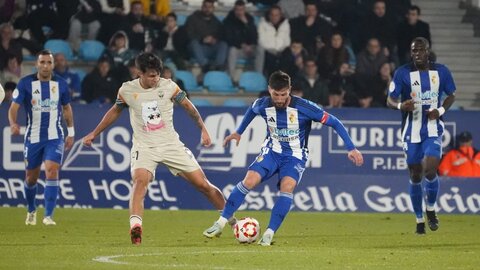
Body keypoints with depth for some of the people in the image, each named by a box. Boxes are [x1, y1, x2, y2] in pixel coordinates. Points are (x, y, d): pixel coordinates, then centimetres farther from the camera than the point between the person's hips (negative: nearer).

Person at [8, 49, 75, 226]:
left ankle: (49, 215, -19)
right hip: (33, 137, 0)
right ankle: (31, 211, 36)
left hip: (54, 138, 0)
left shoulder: (61, 84, 1)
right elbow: (14, 107, -10)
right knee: (31, 177, 10)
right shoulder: (26, 83, -5)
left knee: (52, 171, -19)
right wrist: (13, 123, -30)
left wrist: (71, 132, 14)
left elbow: (67, 108, 15)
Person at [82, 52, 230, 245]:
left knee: (203, 184, 1)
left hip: (171, 144, 1)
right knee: (140, 180, -32)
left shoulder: (169, 86, -6)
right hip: (144, 146, -1)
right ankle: (135, 226, -40)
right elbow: (115, 111, 14)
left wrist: (203, 129, 6)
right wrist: (94, 134, 19)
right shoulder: (127, 90, -3)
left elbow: (189, 107, 8)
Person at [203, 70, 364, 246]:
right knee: (249, 181, -20)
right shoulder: (263, 105, -11)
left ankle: (269, 234, -25)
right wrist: (239, 132, 26)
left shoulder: (303, 107, -22)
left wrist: (351, 148, -18)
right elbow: (252, 110, 17)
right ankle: (220, 224, -12)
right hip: (272, 152, 2)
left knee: (287, 187, -29)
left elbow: (334, 122, -15)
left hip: (295, 156, -2)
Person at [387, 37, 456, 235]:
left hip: (433, 129, 0)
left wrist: (440, 110, -7)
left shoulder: (441, 71, 0)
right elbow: (390, 101, -4)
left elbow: (451, 95, 13)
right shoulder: (402, 73, -4)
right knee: (415, 175, 6)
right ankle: (419, 219, 21)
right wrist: (401, 105, -27)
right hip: (411, 131, 0)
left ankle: (431, 209, 8)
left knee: (430, 170, -17)